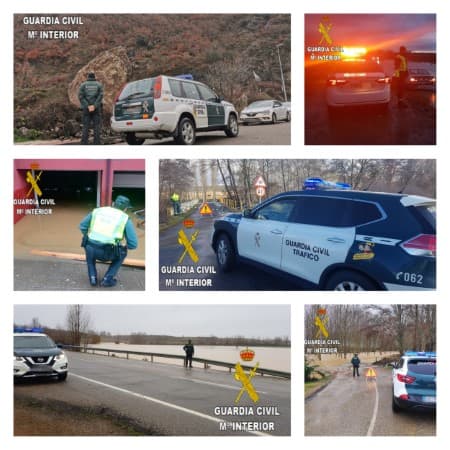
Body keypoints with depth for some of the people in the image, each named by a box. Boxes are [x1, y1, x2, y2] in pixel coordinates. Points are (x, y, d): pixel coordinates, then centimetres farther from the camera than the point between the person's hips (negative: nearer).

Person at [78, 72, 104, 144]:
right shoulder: (99, 84, 6)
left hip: (86, 108, 1)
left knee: (85, 127, 1)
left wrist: (88, 106, -12)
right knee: (97, 127, 0)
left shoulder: (83, 85, 7)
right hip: (96, 108, -1)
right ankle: (97, 144, -6)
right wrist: (94, 106, -16)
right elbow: (100, 96, -9)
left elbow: (80, 96, -7)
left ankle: (84, 145, -5)